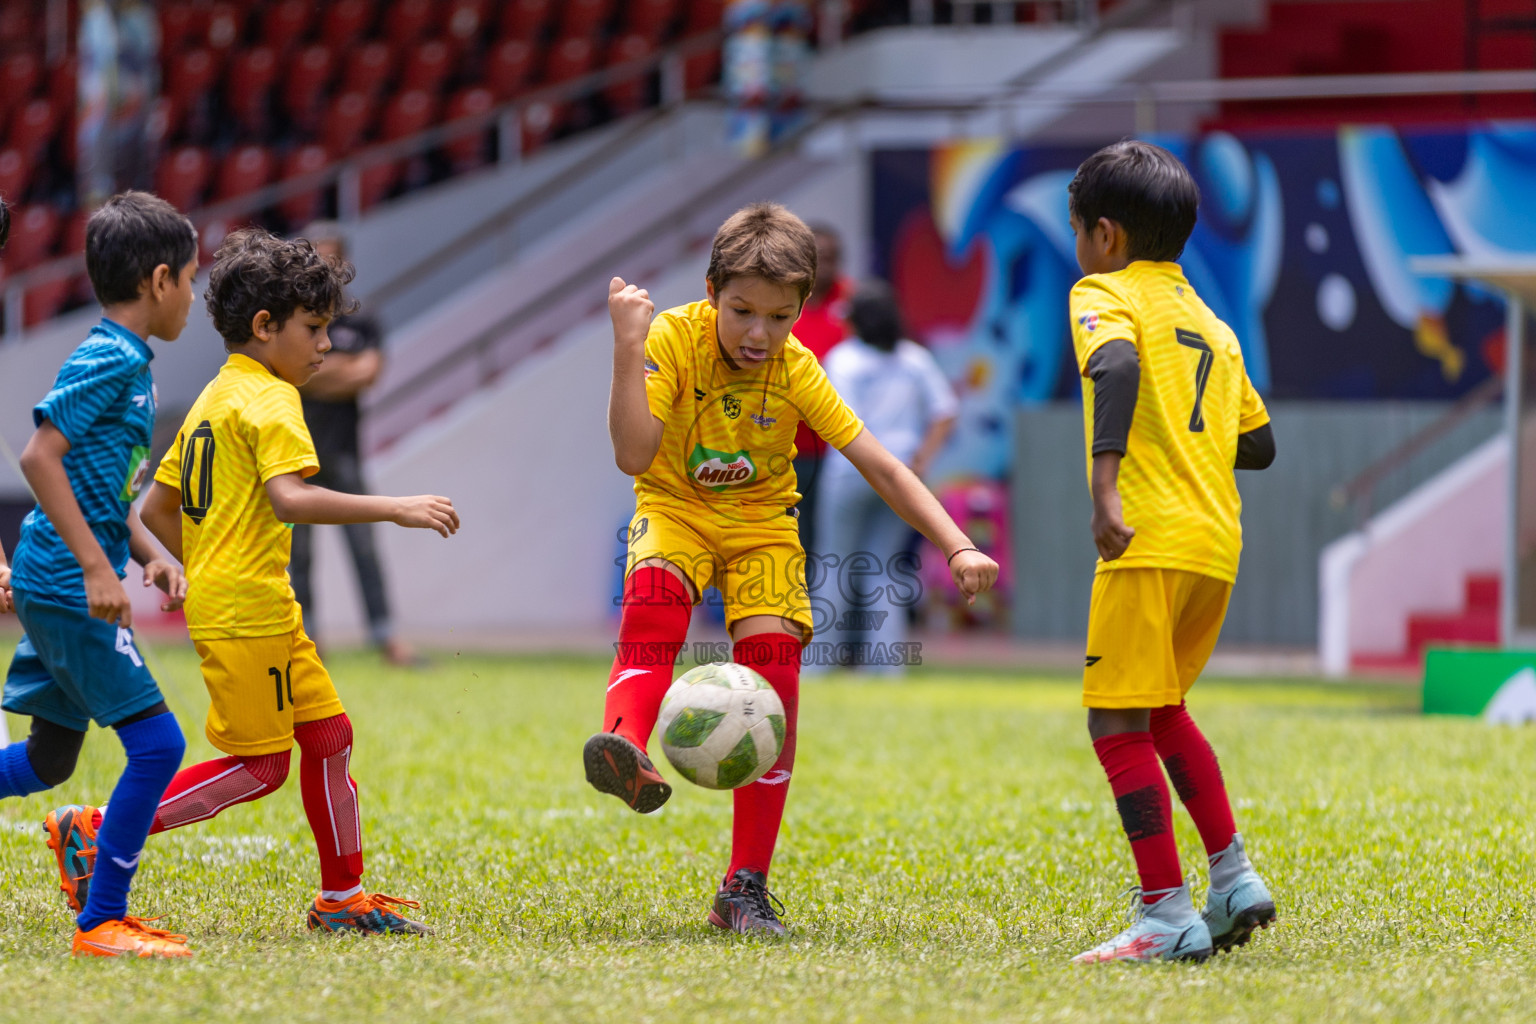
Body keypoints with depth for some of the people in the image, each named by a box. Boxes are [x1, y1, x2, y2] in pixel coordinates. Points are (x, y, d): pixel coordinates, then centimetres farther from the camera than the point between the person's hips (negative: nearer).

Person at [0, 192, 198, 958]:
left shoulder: (129, 363, 15)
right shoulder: (109, 360, -15)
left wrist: (149, 553, 10)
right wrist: (97, 567, -23)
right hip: (67, 586, -10)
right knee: (156, 745, -9)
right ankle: (101, 921, -5)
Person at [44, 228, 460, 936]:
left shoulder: (213, 399, 19)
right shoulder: (268, 399, -11)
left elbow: (156, 508, 21)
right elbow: (289, 497, -28)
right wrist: (395, 509, -25)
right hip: (247, 611, -10)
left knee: (328, 732, 11)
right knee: (260, 766, -5)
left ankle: (342, 897, 15)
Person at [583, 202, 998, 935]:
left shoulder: (797, 372, -13)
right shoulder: (674, 338, -18)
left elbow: (882, 468, -13)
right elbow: (633, 455, -29)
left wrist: (956, 547, -22)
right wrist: (628, 349, -38)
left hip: (761, 525, 2)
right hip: (676, 510, -1)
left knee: (773, 661, -15)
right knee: (654, 592, -35)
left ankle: (745, 890, -7)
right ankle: (627, 746, -61)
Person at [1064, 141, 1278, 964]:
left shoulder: (1104, 295, 1)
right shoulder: (1212, 324, 23)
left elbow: (1116, 367, -21)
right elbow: (1259, 444, 24)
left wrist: (1107, 485, -30)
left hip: (1150, 537, -8)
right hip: (1218, 543, 8)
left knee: (1118, 723, -5)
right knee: (1162, 710, 24)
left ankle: (1167, 916, -10)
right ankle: (1233, 878, 21)